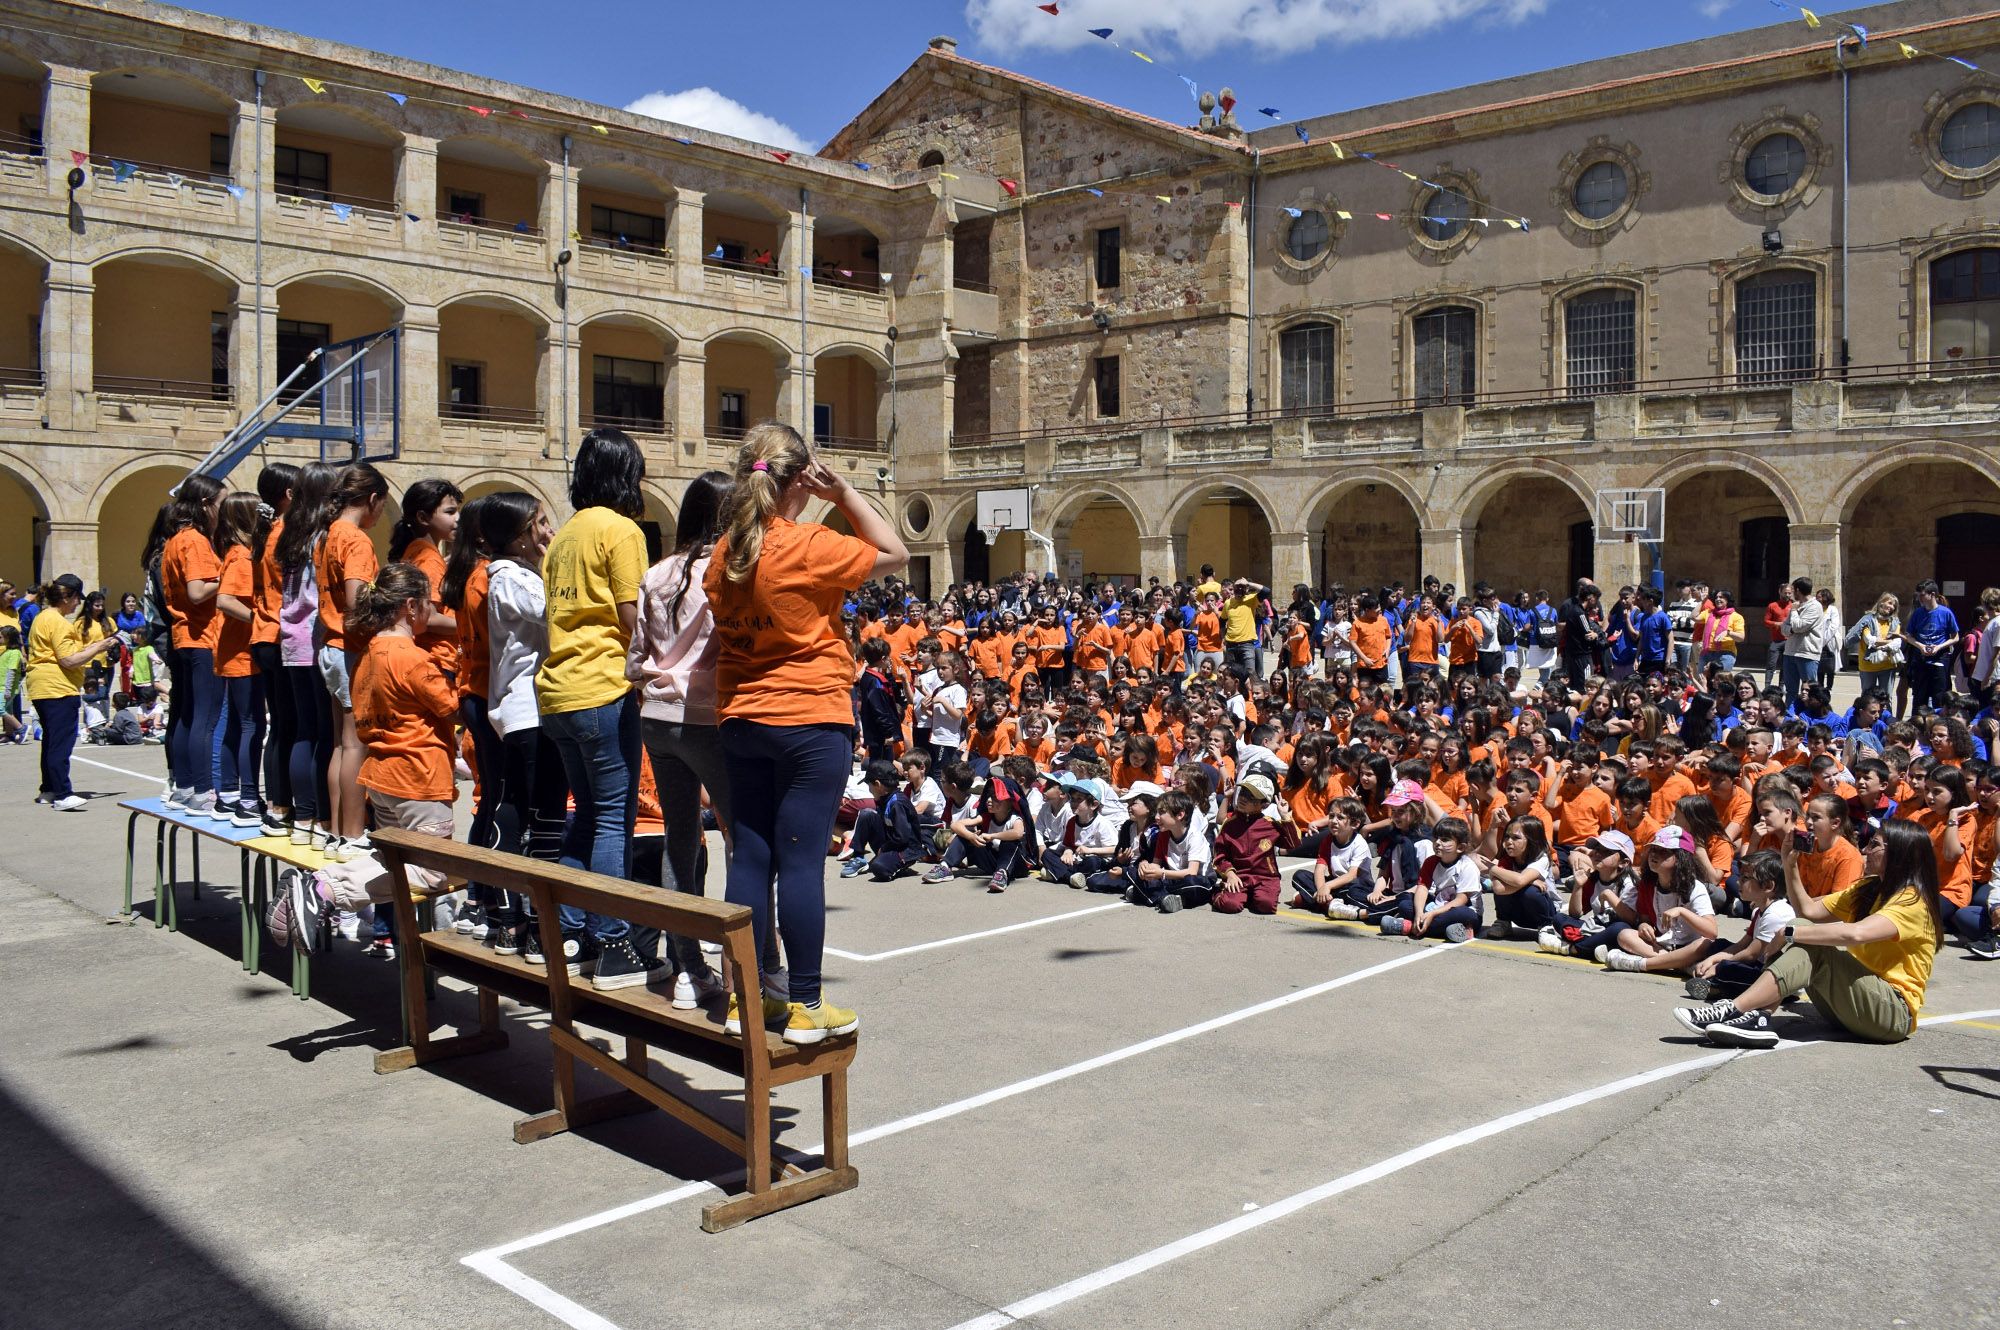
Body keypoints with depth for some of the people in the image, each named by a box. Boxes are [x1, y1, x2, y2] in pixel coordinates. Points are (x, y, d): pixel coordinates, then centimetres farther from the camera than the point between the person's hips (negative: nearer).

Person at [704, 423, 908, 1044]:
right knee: (802, 859, -3)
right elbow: (894, 552, -2)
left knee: (751, 857, 9)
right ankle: (805, 1005, 4)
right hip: (811, 719, -6)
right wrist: (843, 493, -1)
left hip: (741, 718, 6)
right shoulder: (809, 547, -14)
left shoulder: (727, 552, 6)